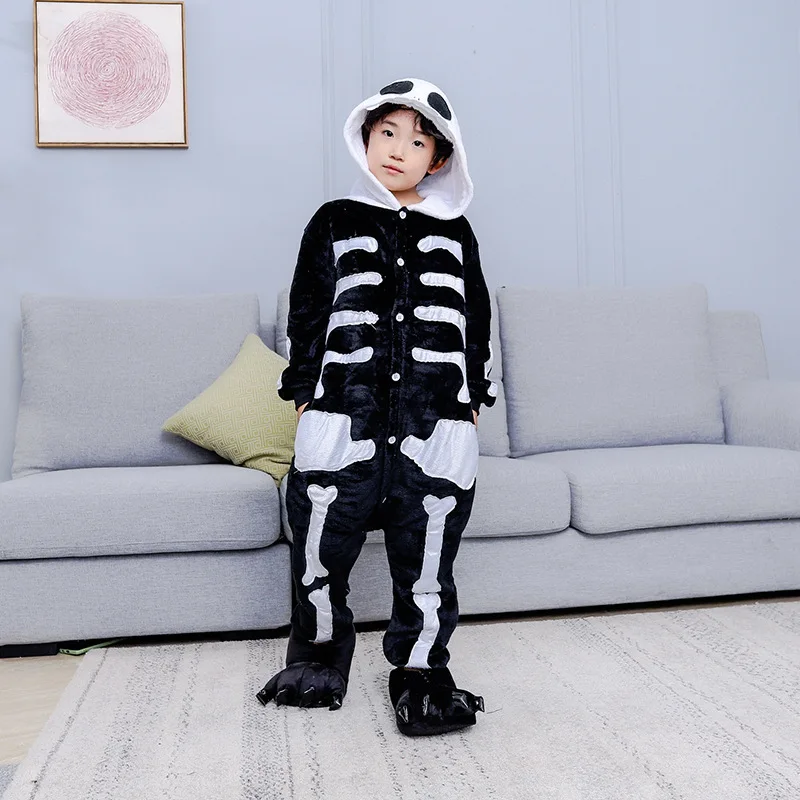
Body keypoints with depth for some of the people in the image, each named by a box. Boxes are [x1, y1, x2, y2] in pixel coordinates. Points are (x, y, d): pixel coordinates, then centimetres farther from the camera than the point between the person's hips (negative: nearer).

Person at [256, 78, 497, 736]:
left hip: (436, 425, 1)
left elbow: (477, 323, 15)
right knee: (322, 551, 7)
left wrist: (473, 407, 10)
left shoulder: (455, 233, 13)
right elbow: (306, 316, 10)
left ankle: (422, 673, 20)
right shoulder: (335, 223, 10)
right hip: (341, 422, 0)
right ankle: (319, 659, 29)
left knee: (427, 560, 4)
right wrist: (304, 399, 4)